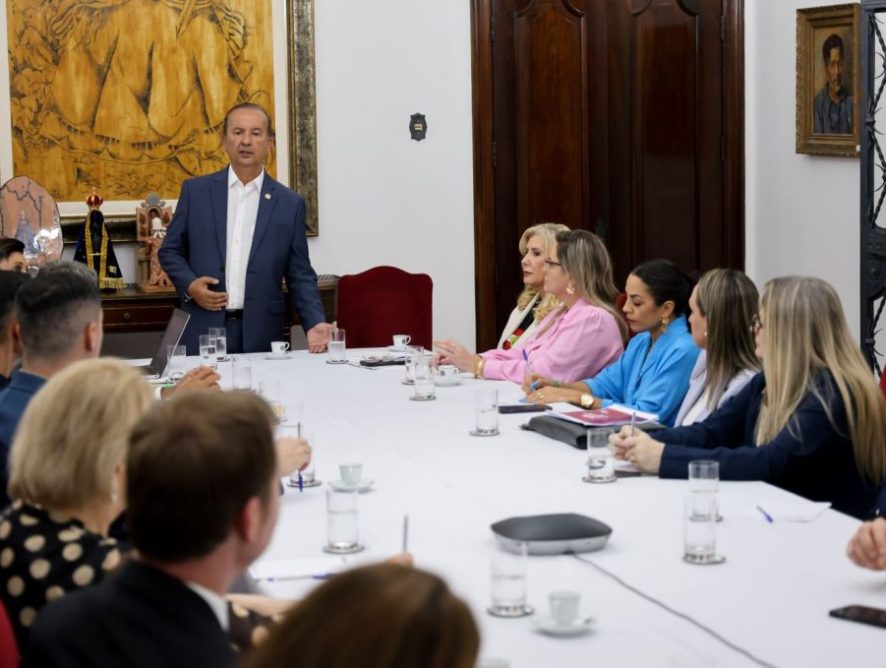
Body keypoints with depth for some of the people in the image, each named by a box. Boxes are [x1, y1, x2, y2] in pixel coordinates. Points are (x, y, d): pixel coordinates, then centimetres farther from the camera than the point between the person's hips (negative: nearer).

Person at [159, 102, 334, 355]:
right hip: (201, 333, 0)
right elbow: (170, 251, 12)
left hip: (261, 336, 0)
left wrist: (314, 324, -9)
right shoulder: (196, 191, 6)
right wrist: (190, 284, -7)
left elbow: (300, 275, 6)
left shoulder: (290, 203, 5)